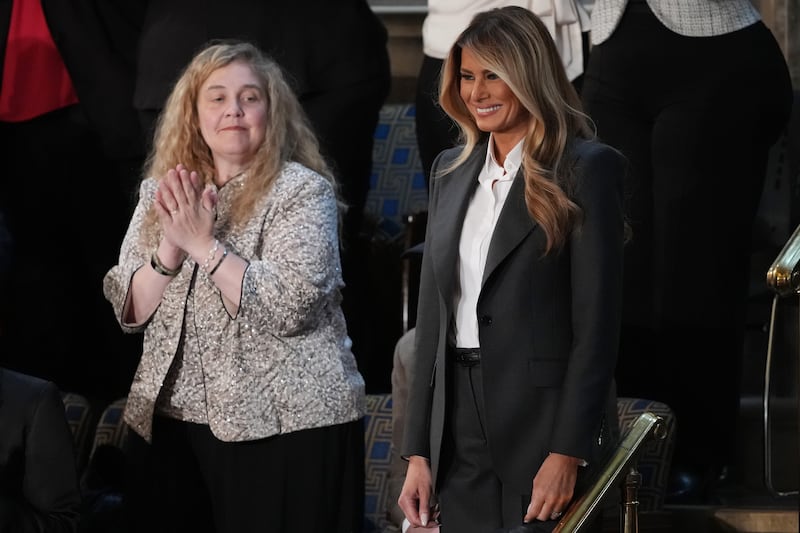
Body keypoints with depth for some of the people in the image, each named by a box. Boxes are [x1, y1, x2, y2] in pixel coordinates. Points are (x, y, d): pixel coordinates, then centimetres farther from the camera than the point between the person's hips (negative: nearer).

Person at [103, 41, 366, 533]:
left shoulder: (302, 191, -6)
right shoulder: (162, 192, 9)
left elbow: (288, 307, -18)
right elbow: (130, 311, 4)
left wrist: (205, 244, -17)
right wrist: (171, 247, -12)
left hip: (286, 427, -4)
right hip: (169, 423, 5)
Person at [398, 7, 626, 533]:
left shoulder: (587, 168, -6)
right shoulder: (452, 170, 13)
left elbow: (597, 322, -10)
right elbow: (431, 316, 13)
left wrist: (568, 454, -16)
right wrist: (419, 451, 7)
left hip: (545, 424, -6)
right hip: (460, 438, 6)